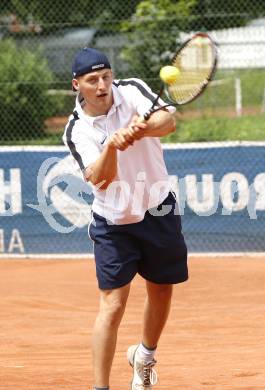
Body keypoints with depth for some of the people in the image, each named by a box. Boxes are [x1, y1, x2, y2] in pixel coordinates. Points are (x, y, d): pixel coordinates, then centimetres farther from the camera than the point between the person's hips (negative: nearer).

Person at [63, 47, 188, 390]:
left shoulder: (133, 92, -9)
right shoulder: (77, 131, -13)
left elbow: (168, 120, -28)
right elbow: (99, 179, -27)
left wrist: (140, 130, -49)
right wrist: (112, 146, -46)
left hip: (159, 211, 3)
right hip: (113, 223, -3)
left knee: (161, 291, 17)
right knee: (113, 305, -11)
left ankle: (145, 356, 44)